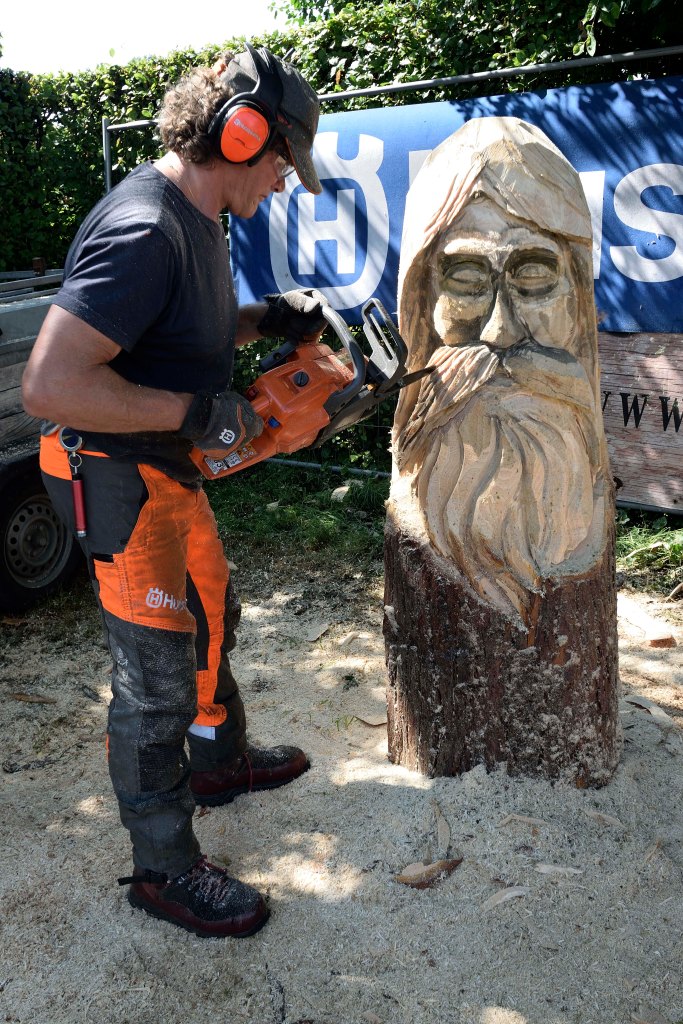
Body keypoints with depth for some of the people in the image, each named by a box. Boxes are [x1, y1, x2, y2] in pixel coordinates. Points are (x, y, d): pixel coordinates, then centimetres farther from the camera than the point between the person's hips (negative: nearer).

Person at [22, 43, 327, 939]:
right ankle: (165, 868, 18)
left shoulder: (195, 218, 6)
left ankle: (220, 760, 48)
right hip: (119, 481, -10)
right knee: (157, 675, 0)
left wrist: (263, 321, 7)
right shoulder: (143, 231, -27)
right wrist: (199, 413, -27)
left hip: (168, 468, 10)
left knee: (210, 615, 25)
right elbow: (51, 386, -33)